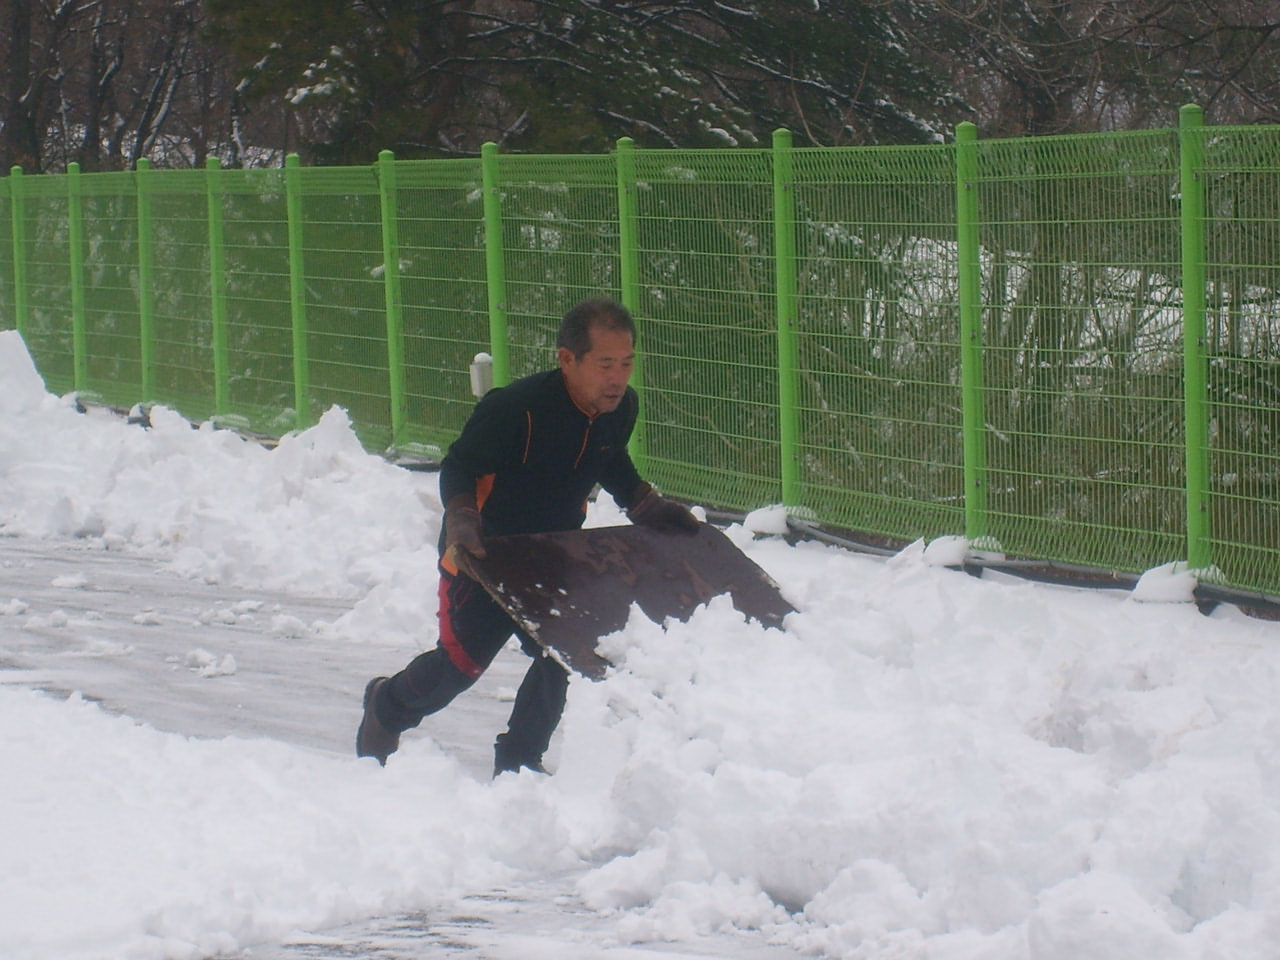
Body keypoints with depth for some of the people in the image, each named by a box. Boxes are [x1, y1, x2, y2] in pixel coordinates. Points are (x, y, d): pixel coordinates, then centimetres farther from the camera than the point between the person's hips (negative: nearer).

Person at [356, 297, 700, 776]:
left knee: (561, 655, -4)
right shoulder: (516, 408, -31)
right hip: (482, 556, -6)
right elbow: (458, 470, -21)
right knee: (463, 659, -1)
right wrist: (461, 526, -35)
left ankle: (519, 760, 15)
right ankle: (387, 706, 30)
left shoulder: (621, 408, -9)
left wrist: (651, 507, 6)